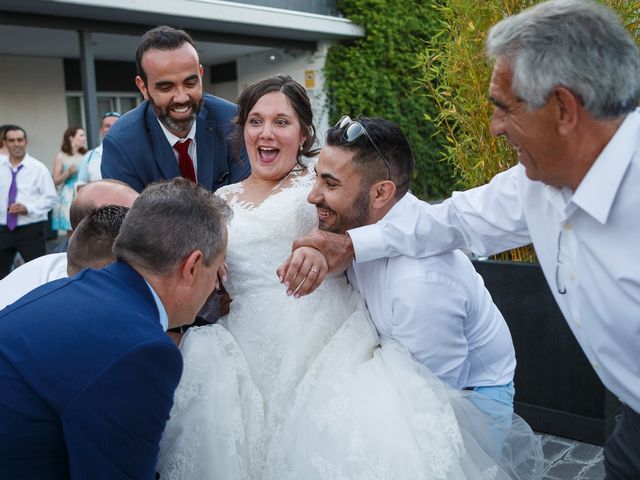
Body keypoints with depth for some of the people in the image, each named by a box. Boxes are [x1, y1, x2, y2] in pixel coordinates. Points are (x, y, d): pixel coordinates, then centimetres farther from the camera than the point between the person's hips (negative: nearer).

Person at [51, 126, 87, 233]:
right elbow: (56, 181, 1)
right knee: (72, 230, -4)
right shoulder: (61, 156, 2)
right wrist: (68, 172, -12)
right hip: (69, 196, -2)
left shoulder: (85, 155, 8)